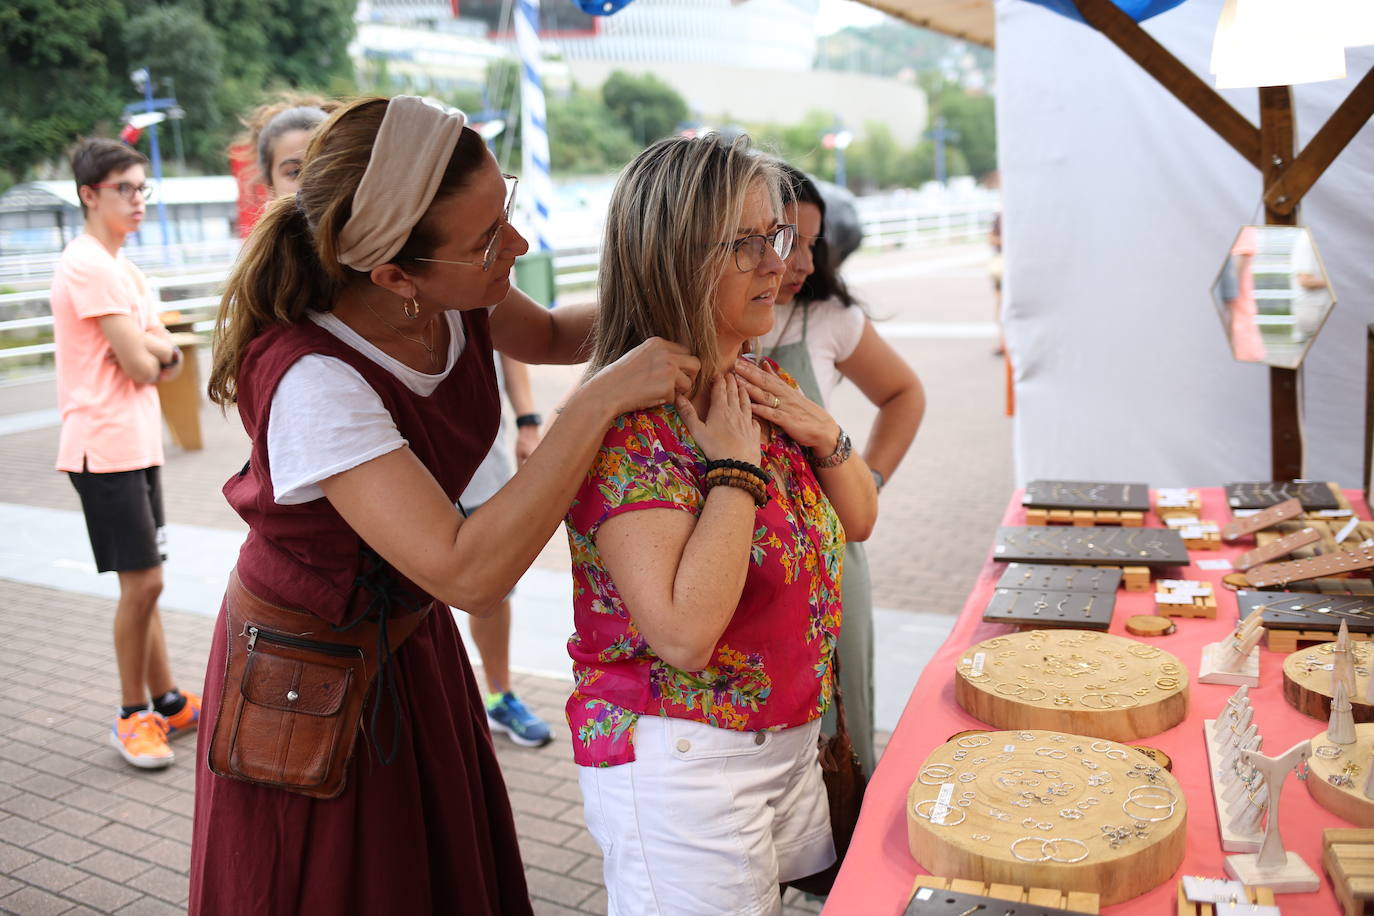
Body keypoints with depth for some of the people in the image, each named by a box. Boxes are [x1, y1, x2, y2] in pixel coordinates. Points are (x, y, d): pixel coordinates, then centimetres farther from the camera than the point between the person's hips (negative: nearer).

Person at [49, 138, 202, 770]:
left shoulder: (121, 267, 18)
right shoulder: (89, 265, -13)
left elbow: (167, 361, 10)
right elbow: (142, 367, -17)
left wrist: (149, 346, -9)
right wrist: (150, 348, 3)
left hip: (136, 444, 10)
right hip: (105, 446, -10)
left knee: (142, 582, 14)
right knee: (142, 582, -6)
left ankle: (167, 702, 23)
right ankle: (132, 716, 9)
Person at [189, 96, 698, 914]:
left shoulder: (452, 294, -14)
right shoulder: (313, 382, -35)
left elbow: (550, 336, 8)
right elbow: (470, 574, -41)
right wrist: (601, 399, -40)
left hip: (412, 636, 7)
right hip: (309, 675, -6)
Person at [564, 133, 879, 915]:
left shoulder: (763, 386, 4)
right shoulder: (630, 421, -22)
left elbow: (858, 521, 14)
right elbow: (683, 634, -30)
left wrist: (822, 433, -4)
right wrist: (736, 466, -25)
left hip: (790, 739, 8)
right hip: (681, 757, -8)